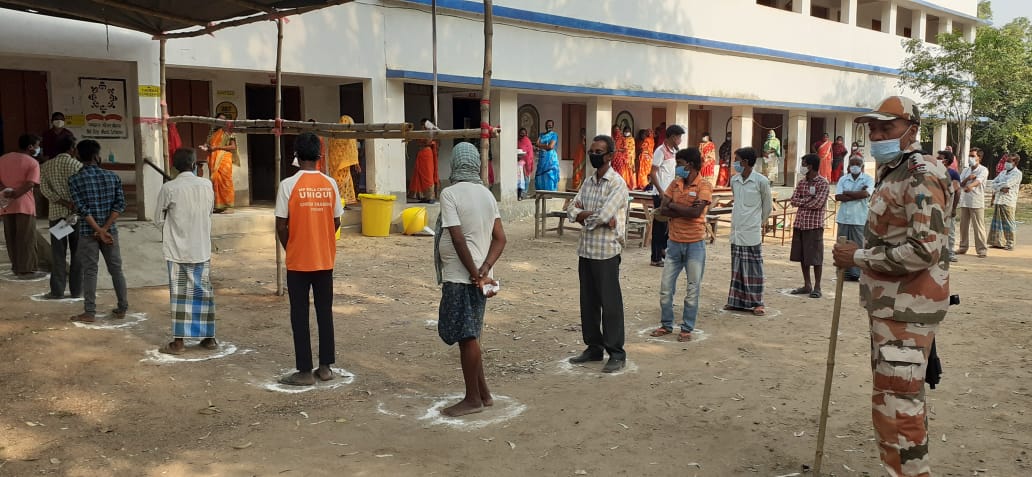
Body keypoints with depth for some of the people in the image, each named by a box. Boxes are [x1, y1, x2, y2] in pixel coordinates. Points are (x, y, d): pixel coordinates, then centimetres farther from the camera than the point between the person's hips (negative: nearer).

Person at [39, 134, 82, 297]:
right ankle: (76, 290, 7)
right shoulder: (76, 165, -6)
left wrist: (64, 203, -11)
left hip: (56, 213, 3)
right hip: (78, 213, -3)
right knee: (77, 253, 5)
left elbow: (44, 189, -5)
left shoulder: (46, 166, 4)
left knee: (58, 253, 6)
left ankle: (57, 291, 7)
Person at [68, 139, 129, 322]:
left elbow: (82, 209, -14)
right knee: (116, 269, 11)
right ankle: (122, 309, 16)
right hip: (110, 231, 2)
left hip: (88, 232, -2)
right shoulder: (112, 176, -1)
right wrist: (105, 228, -12)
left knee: (89, 271, 4)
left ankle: (90, 312, 7)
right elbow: (120, 204, -8)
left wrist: (99, 231, -14)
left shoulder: (75, 180, -6)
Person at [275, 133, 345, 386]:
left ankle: (304, 372, 7)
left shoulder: (289, 184, -12)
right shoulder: (330, 184, -1)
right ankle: (326, 366, 18)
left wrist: (289, 249, 8)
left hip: (298, 261, -4)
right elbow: (336, 222, 5)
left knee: (300, 315, 4)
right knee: (325, 312, 12)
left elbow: (281, 225, -9)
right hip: (325, 260, 4)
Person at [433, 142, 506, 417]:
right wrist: (484, 271, -6)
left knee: (466, 338, 0)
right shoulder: (487, 194, 9)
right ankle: (482, 393, 24)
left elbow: (458, 239, -19)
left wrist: (476, 274, -13)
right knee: (469, 336, 17)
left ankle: (473, 399, 9)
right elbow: (500, 238, 2)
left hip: (460, 277, -8)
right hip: (477, 276, 8)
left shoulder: (450, 193, -12)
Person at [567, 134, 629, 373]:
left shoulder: (617, 184, -12)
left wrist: (582, 215, -4)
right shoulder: (588, 182, 12)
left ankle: (616, 354, 7)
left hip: (606, 252, -7)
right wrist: (599, 218, -13)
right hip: (586, 250, 8)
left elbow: (602, 215, -22)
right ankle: (594, 347, 25)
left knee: (610, 303, -1)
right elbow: (572, 210, 4)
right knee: (588, 302, 13)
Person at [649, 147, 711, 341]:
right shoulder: (675, 184, 7)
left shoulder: (704, 186, -9)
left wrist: (673, 205, -11)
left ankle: (687, 328, 16)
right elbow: (662, 209, -4)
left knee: (692, 289, 5)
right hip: (674, 243, 5)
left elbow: (696, 212, -23)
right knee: (665, 287, 8)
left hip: (695, 244, -5)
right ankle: (666, 324, 22)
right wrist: (685, 210, -15)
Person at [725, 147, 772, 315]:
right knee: (737, 267, 11)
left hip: (752, 233, -6)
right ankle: (737, 300, 19)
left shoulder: (761, 181, -10)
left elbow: (768, 205, 2)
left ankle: (757, 303, 6)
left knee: (753, 268, -1)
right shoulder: (734, 180, 6)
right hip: (736, 232, 6)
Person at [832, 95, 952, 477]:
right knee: (897, 398, 19)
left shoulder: (921, 177, -17)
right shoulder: (891, 173, 15)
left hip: (906, 309, -10)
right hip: (889, 304, 10)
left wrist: (859, 257, -19)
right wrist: (861, 257, 12)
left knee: (895, 404, -8)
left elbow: (925, 249, -26)